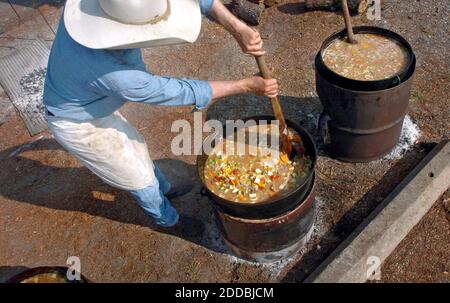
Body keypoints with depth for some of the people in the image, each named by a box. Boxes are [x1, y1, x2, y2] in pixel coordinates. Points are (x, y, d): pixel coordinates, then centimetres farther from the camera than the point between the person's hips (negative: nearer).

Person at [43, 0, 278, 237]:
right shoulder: (114, 76, -43)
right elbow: (181, 92, -29)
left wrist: (238, 29, -35)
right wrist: (248, 86, -21)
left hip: (94, 104, 7)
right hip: (80, 126, -7)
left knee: (135, 147, 28)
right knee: (140, 177, 14)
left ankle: (164, 189, 57)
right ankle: (168, 220, 44)